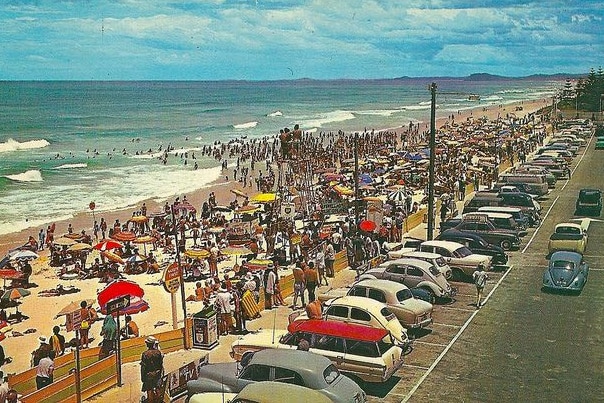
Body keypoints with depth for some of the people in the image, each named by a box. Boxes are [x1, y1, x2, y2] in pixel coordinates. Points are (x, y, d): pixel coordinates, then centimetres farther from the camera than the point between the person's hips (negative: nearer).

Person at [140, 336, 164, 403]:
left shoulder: (145, 354, -16)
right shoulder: (158, 353, -8)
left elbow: (143, 367, -12)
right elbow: (161, 365, 1)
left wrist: (142, 377, -2)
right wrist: (161, 373, 15)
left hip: (148, 375, -3)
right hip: (157, 374, 3)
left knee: (149, 390, 6)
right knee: (157, 388, 17)